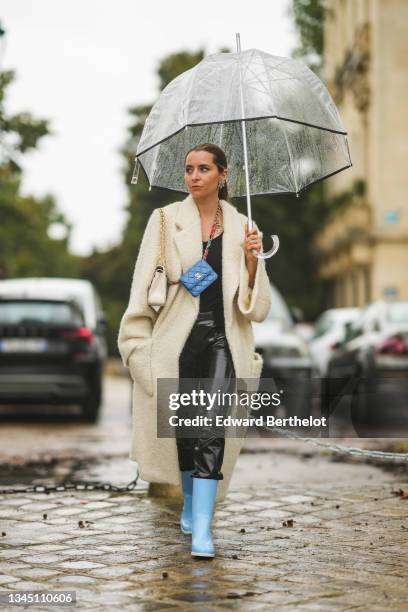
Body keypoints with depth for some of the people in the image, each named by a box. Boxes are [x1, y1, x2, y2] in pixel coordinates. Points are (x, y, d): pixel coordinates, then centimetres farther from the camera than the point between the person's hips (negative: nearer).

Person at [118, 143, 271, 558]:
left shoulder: (241, 227, 8)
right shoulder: (166, 219, 5)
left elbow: (256, 304, 8)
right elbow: (143, 284, 4)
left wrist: (251, 260, -9)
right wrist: (139, 341, -3)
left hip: (223, 338, -1)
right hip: (177, 336, 1)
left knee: (213, 429, -13)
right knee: (182, 426, 8)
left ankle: (201, 530, -16)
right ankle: (190, 504, 34)